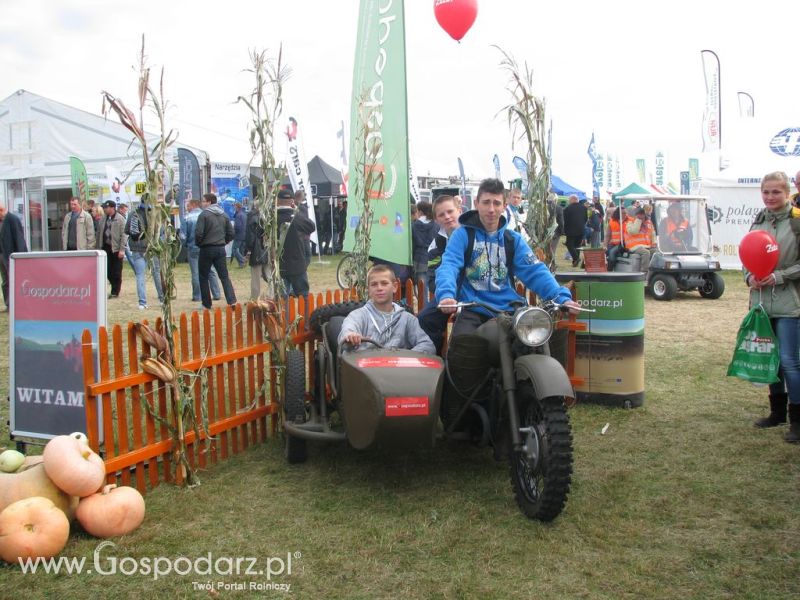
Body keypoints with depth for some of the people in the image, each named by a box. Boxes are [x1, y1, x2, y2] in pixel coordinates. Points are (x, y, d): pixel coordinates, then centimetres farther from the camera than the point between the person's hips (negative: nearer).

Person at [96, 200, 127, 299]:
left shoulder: (120, 219, -8)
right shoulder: (103, 219, 9)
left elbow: (123, 235, -11)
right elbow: (99, 234, 13)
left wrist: (122, 249, -16)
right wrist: (98, 248, 9)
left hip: (116, 248, -5)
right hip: (105, 247, 5)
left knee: (116, 272, 3)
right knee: (107, 271, 7)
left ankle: (115, 292, 12)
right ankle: (114, 289, 21)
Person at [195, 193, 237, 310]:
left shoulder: (204, 214, -10)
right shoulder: (224, 215, 9)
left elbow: (198, 233, -16)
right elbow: (231, 233, 9)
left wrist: (198, 243, 1)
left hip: (207, 249, -5)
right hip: (221, 249, 5)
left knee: (203, 277, 8)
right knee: (224, 276, 7)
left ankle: (206, 304, 10)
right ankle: (232, 301, -7)